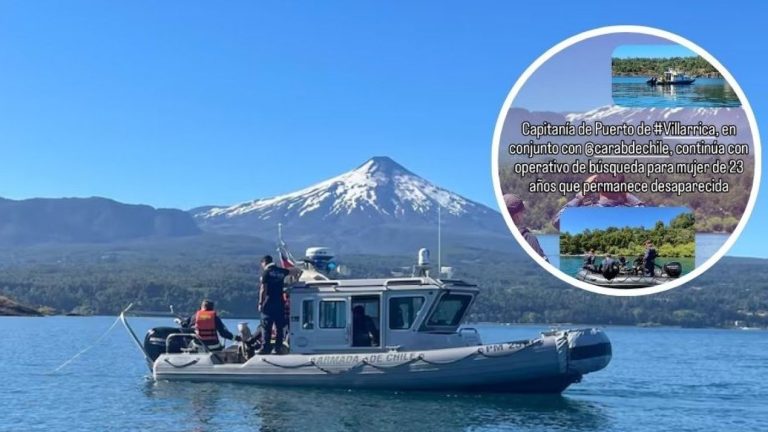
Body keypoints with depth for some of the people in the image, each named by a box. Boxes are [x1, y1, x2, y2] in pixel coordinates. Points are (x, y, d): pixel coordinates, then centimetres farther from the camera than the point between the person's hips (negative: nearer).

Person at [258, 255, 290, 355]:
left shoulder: (266, 272, -6)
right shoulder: (281, 271, 9)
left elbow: (263, 289, -10)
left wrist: (260, 303, -6)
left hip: (269, 303, -5)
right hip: (280, 303, 5)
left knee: (266, 327, -2)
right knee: (279, 327, 9)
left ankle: (266, 348, -5)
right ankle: (278, 347, 9)